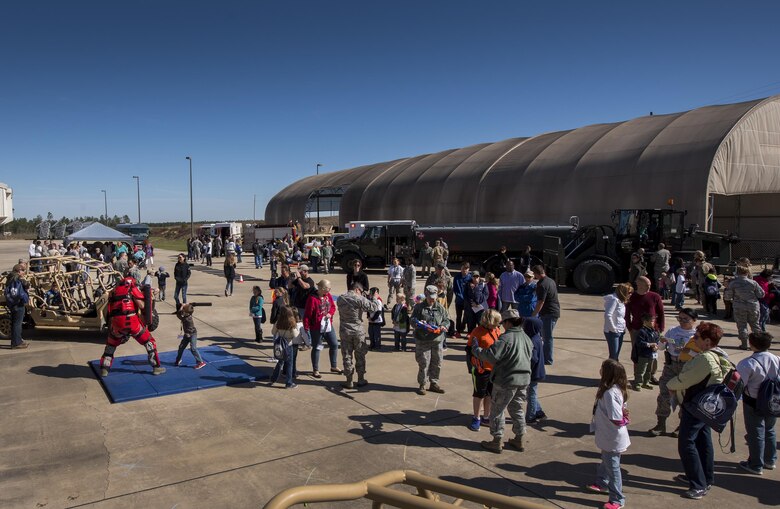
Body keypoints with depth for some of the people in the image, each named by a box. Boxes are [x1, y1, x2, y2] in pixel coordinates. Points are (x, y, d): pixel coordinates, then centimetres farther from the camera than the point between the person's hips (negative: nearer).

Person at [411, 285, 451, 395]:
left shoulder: (440, 308, 10)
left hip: (437, 340, 4)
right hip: (423, 340, -4)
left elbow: (446, 320, 13)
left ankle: (434, 384, 26)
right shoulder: (419, 307, 0)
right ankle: (422, 385, 12)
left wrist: (443, 326, -9)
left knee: (437, 363, 11)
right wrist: (420, 325, -23)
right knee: (423, 364, -2)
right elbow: (413, 321, -3)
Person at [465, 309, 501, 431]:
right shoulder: (478, 331, -18)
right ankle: (476, 418, 23)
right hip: (481, 369, -6)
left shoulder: (497, 330, 2)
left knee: (490, 393, 17)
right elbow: (469, 349, -12)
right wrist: (472, 366, -15)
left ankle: (486, 417, 33)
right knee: (479, 394, 8)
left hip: (495, 368, 6)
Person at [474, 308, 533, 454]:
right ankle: (519, 440, 29)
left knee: (497, 410, 7)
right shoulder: (526, 338, 7)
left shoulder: (506, 338, -19)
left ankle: (497, 442, 14)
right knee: (517, 410, 21)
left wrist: (476, 350, -11)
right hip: (524, 380, 8)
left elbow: (491, 356, -26)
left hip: (506, 381, -8)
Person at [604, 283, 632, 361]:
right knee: (613, 356, -6)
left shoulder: (621, 300, 13)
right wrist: (613, 328, -20)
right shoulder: (614, 299, -17)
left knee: (616, 357, 14)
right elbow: (607, 315, -26)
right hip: (612, 332, -9)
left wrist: (623, 327, 5)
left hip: (620, 332, 9)